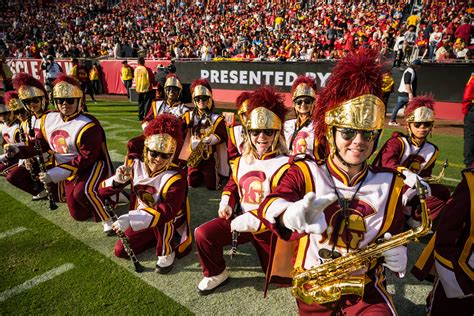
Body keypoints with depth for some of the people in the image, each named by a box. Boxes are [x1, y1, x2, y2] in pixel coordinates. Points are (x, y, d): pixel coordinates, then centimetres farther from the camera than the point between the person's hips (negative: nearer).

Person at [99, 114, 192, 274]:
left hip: (171, 222, -5)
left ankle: (167, 253, -11)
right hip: (141, 220, 5)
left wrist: (131, 219, -55)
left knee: (161, 217, -36)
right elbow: (103, 191, -10)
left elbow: (168, 211, -47)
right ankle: (155, 237, 17)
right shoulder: (135, 165, -14)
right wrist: (117, 180, -34)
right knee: (121, 251, -3)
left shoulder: (175, 178, -30)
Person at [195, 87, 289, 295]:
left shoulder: (284, 166, -19)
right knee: (203, 234, -17)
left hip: (268, 226, -4)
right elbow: (231, 186, 18)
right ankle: (216, 274, 9)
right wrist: (226, 204, -2)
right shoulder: (241, 162, 3)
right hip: (242, 218, 4)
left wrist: (251, 222, -28)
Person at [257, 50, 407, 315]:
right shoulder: (304, 173, -9)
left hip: (365, 291, 0)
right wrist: (293, 214, -50)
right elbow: (267, 207, -27)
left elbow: (395, 235, 12)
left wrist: (397, 257, -11)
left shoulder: (390, 185, -1)